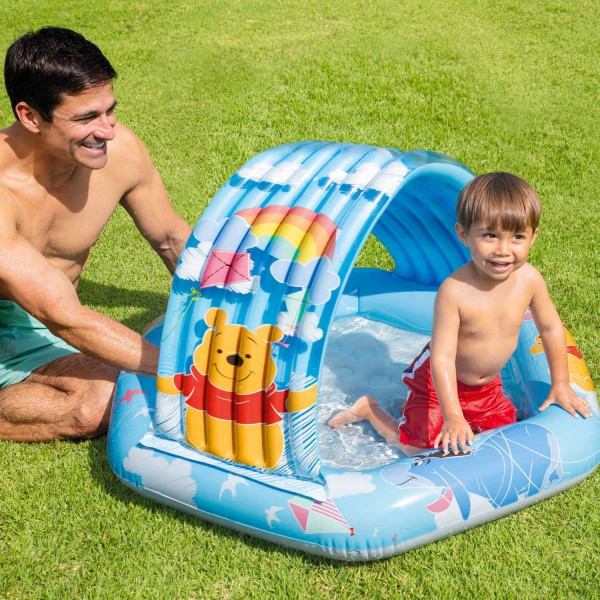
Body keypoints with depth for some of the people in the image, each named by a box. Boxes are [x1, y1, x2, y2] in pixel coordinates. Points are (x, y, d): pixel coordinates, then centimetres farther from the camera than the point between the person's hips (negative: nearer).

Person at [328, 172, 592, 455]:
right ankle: (369, 409, 22)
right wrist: (453, 418, -36)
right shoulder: (454, 291, -35)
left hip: (487, 386, 5)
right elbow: (442, 358, -32)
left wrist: (560, 384, 3)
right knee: (418, 446, -3)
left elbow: (551, 328, -2)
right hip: (439, 380, -5)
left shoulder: (529, 279, -20)